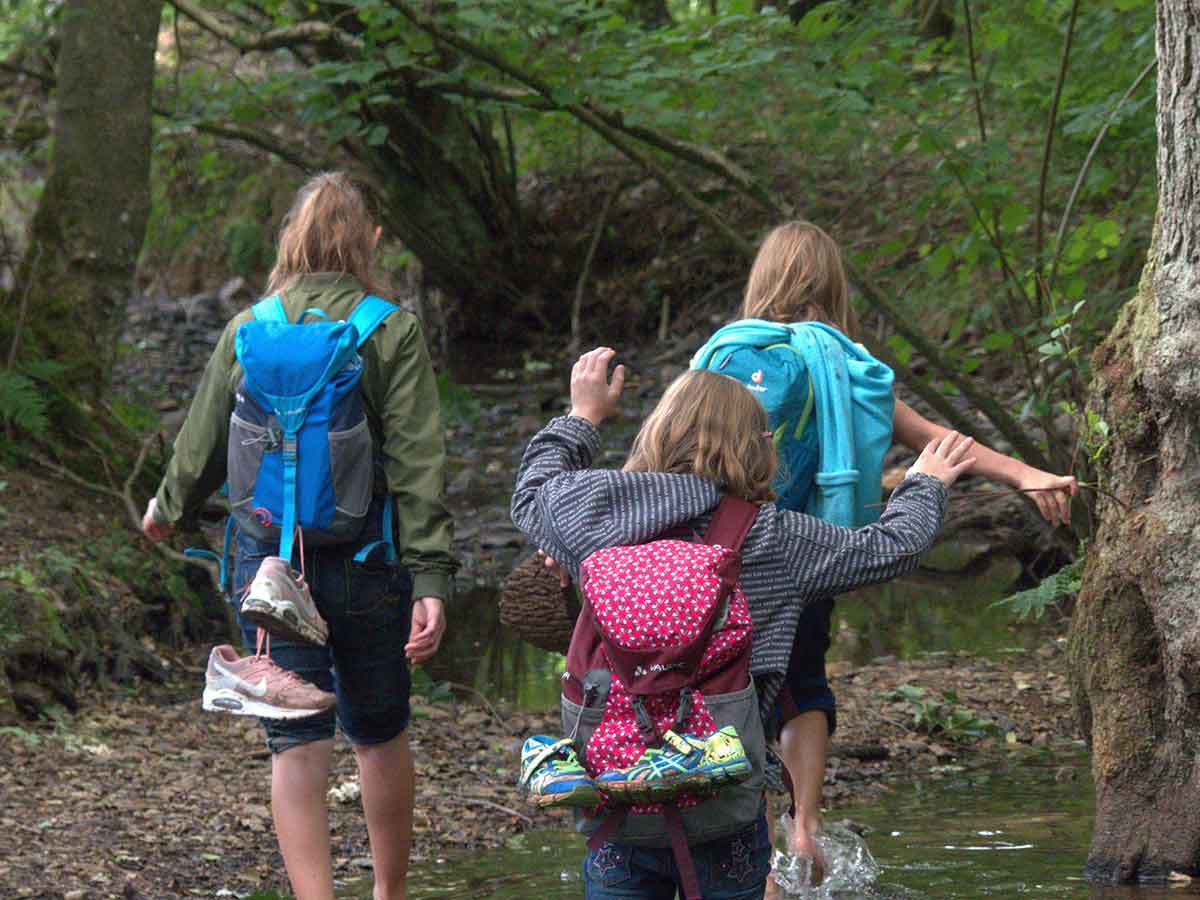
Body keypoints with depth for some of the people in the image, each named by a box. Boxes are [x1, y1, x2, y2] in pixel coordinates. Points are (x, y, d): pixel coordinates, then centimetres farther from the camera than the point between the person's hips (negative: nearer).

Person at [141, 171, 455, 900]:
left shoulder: (247, 330, 1)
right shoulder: (393, 331, -6)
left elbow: (202, 446, 11)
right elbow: (419, 463, -13)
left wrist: (170, 508, 32)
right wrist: (432, 579, -15)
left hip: (268, 560, 1)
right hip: (367, 559, -1)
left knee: (297, 742, 3)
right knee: (382, 732, 17)